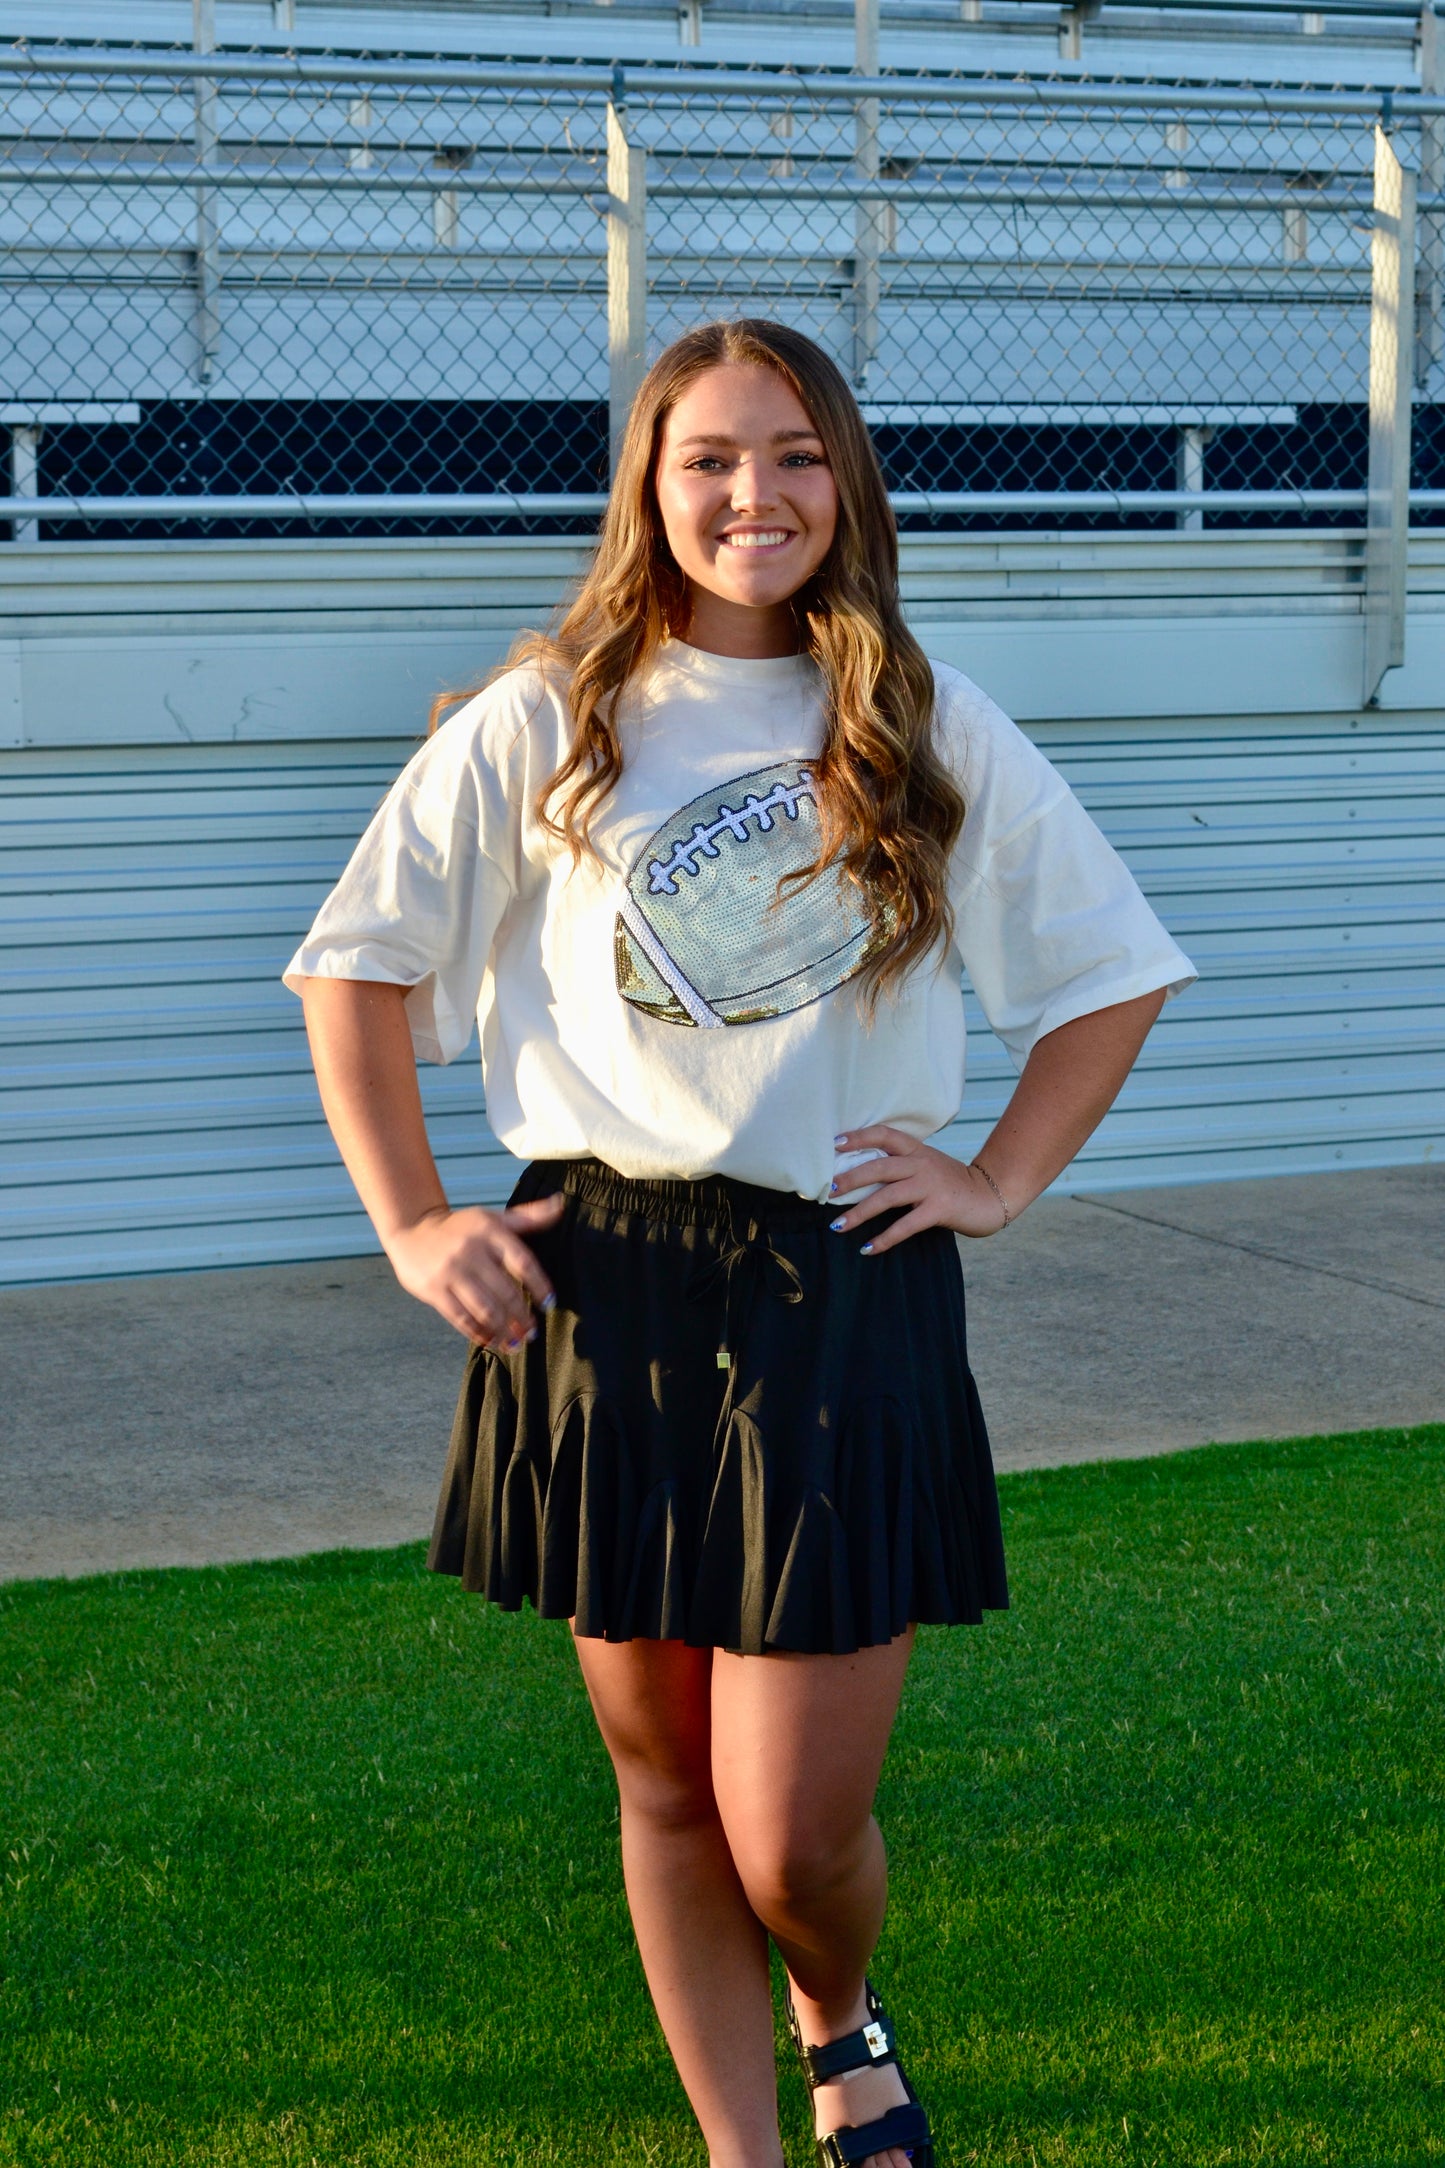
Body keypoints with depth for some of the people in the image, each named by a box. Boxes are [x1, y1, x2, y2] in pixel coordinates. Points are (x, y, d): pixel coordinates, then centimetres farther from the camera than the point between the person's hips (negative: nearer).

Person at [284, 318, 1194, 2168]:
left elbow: (1110, 971, 13)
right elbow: (360, 965, 8)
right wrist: (410, 1225, 1)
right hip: (601, 1288, 1)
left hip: (848, 1298, -1)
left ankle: (842, 2019, 34)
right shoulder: (545, 723, 3)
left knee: (793, 1835, -1)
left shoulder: (931, 730, 5)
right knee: (665, 1783, 10)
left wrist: (1000, 1184, 3)